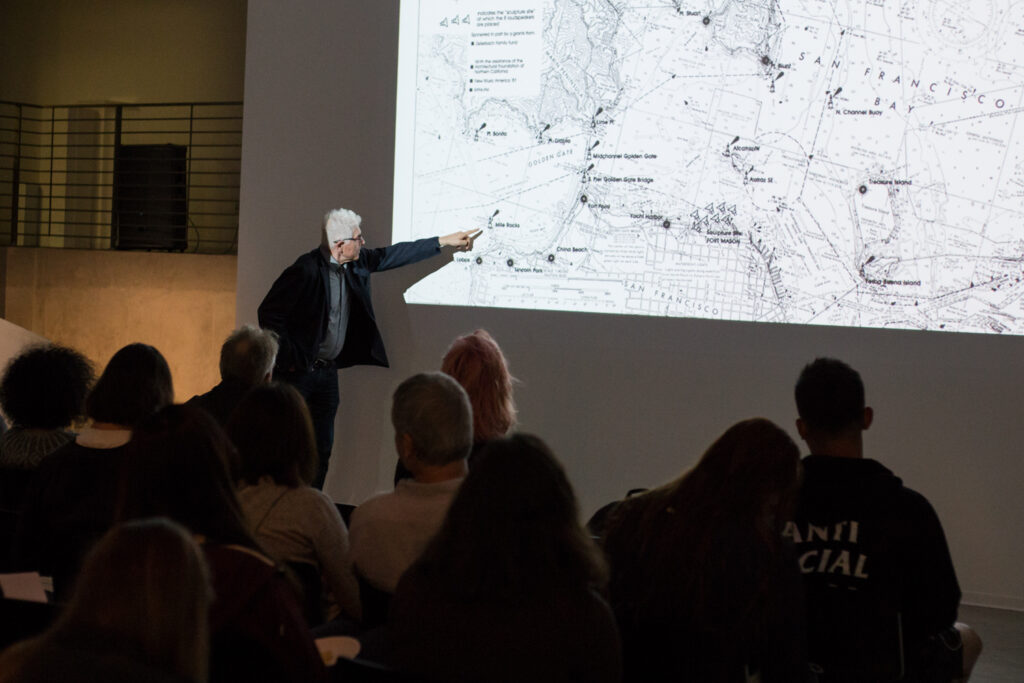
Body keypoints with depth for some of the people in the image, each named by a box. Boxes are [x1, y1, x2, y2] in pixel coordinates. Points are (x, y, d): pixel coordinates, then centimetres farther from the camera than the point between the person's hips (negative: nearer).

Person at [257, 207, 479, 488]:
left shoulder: (358, 263, 4)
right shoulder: (305, 270, -20)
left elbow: (392, 255, 17)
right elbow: (269, 313, -18)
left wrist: (444, 242, 19)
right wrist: (289, 359, -16)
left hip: (327, 370, 8)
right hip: (297, 371, -8)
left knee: (321, 449, 10)